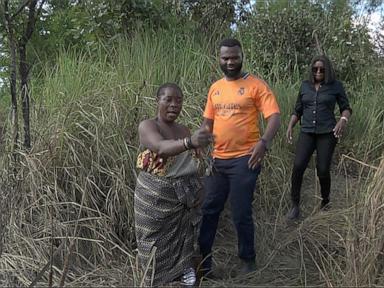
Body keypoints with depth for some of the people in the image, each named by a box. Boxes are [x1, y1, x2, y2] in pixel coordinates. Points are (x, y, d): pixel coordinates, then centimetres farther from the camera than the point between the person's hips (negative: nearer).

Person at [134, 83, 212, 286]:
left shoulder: (183, 130, 5)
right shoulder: (147, 126, -16)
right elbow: (162, 148, -38)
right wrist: (190, 142, -55)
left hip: (183, 193, 5)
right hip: (155, 195, -5)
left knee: (183, 233, 17)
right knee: (156, 239, 6)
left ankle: (184, 267, 42)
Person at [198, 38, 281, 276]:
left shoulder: (256, 85, -7)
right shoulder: (215, 88, 11)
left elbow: (274, 117, -14)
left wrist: (264, 142, -31)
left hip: (245, 159, -6)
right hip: (218, 159, 6)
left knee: (241, 214, 4)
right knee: (209, 210, 12)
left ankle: (248, 260, 27)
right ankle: (203, 261, 27)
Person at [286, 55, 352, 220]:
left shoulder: (336, 86, 1)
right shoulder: (305, 85, 9)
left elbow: (346, 108, 5)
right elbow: (298, 110, 16)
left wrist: (343, 120, -17)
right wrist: (290, 127, 4)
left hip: (327, 133, -2)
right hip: (307, 133, 2)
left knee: (323, 170, -6)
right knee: (298, 166, -15)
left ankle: (325, 203, 19)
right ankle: (295, 205, -2)